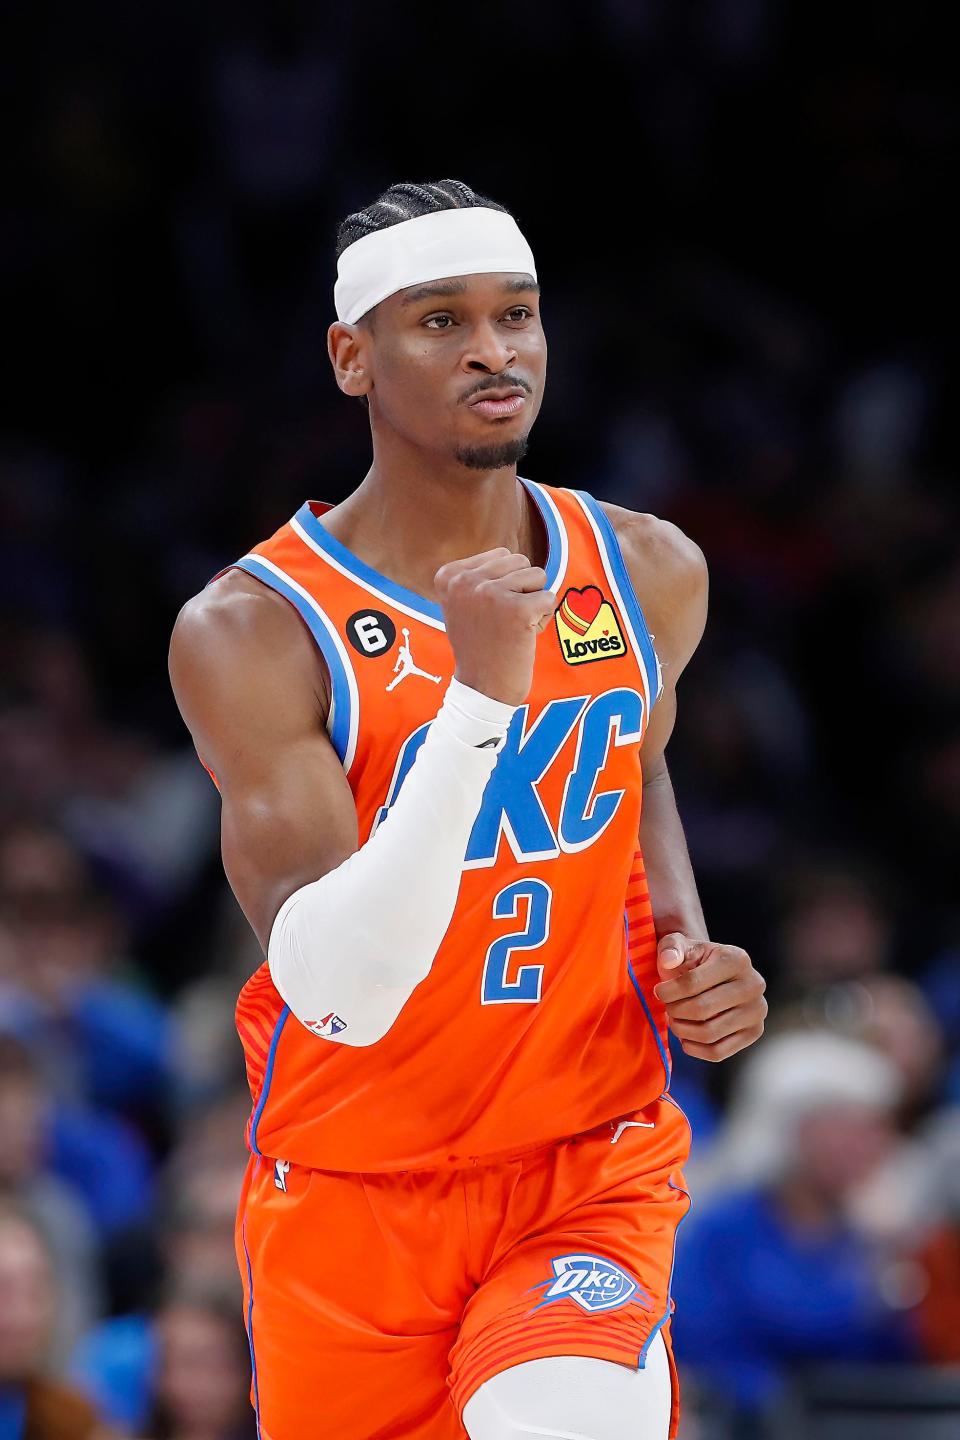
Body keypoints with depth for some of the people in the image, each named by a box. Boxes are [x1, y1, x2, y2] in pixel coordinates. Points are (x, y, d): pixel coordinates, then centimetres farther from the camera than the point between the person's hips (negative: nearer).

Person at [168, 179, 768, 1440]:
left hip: (592, 1171, 1)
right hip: (352, 1195, -1)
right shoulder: (250, 633, -16)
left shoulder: (651, 576, 0)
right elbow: (338, 993, -27)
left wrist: (688, 947, 5)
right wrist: (482, 696, -35)